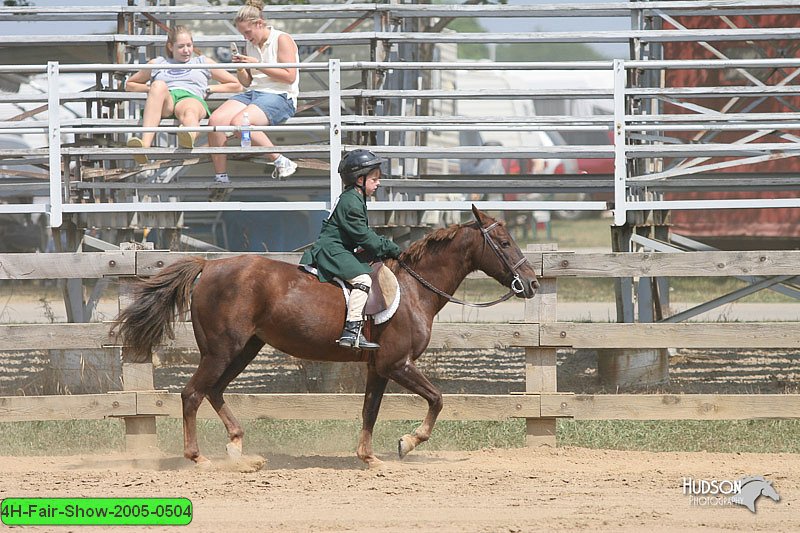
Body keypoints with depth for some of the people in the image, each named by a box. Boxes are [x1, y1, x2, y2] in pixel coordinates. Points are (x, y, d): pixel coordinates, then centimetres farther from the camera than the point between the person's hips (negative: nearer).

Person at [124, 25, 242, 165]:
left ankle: (189, 138, -83)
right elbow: (129, 84, 39)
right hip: (164, 102, 1)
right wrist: (150, 88, 18)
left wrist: (208, 89, 16)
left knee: (189, 110, -41)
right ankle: (145, 144, -58)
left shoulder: (203, 63, 32)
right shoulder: (157, 64, 34)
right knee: (158, 85, -36)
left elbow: (236, 86, 31)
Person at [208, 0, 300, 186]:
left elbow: (289, 77, -12)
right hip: (253, 94, 7)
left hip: (279, 97, -7)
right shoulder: (250, 45, 19)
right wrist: (240, 68, 3)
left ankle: (281, 162, -21)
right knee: (215, 120, -18)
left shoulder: (282, 40, -3)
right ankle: (221, 178, -16)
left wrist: (258, 64, -13)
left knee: (238, 122, -33)